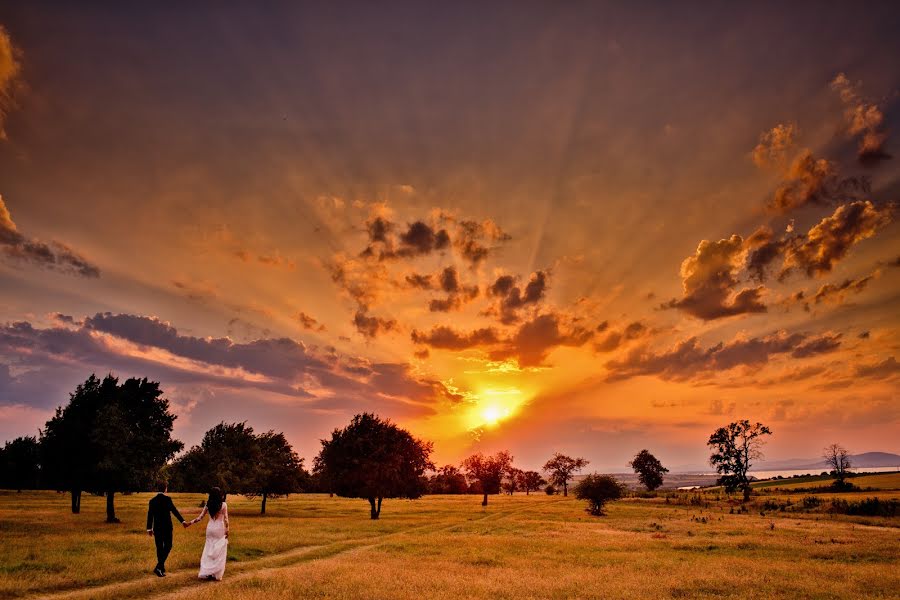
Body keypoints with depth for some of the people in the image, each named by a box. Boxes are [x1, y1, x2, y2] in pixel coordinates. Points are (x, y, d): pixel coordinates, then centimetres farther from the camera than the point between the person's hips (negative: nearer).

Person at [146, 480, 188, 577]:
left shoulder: (152, 500, 3)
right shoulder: (167, 499, -11)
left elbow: (150, 515, 6)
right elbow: (174, 511, -14)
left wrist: (149, 528, 13)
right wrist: (182, 521, -10)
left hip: (157, 527, 5)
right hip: (167, 527, -5)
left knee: (159, 548, 13)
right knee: (167, 546, 5)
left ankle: (161, 569, 20)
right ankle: (159, 567, -10)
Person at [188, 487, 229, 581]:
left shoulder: (208, 505, 1)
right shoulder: (223, 505, -11)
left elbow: (200, 517, 1)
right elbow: (225, 519, -11)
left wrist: (190, 523, 13)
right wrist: (227, 530, -4)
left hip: (210, 528, 4)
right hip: (220, 529, -4)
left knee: (208, 552, 15)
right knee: (219, 553, 5)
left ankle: (205, 573, 15)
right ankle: (216, 575, 6)